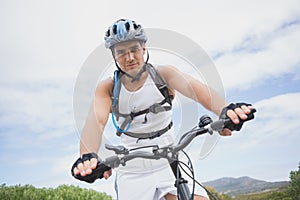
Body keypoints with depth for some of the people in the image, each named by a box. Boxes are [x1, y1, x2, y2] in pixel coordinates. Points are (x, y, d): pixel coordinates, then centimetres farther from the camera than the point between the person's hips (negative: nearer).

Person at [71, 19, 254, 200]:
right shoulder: (108, 87, -6)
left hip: (169, 163, 0)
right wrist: (88, 156, -44)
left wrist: (225, 109, -46)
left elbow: (196, 89, -25)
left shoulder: (163, 74, -8)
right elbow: (96, 120, -23)